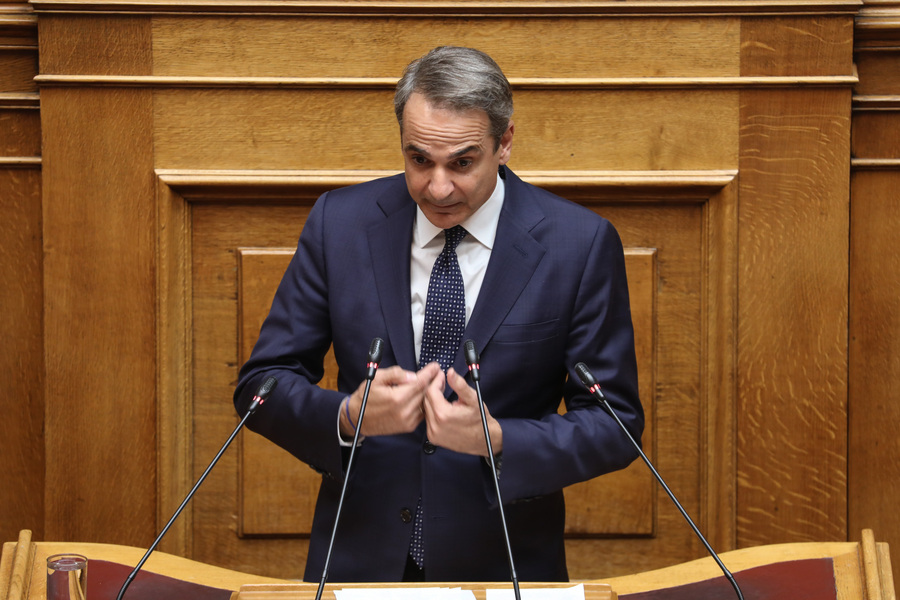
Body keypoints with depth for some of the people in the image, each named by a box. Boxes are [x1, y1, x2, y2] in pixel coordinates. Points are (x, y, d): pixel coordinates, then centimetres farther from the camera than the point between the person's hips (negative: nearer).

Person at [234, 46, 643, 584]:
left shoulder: (582, 244, -8)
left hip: (502, 566, -1)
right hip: (359, 558, 1)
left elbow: (615, 424, -5)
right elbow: (261, 384, 0)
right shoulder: (340, 221, -3)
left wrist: (496, 440, -21)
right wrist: (349, 417, -20)